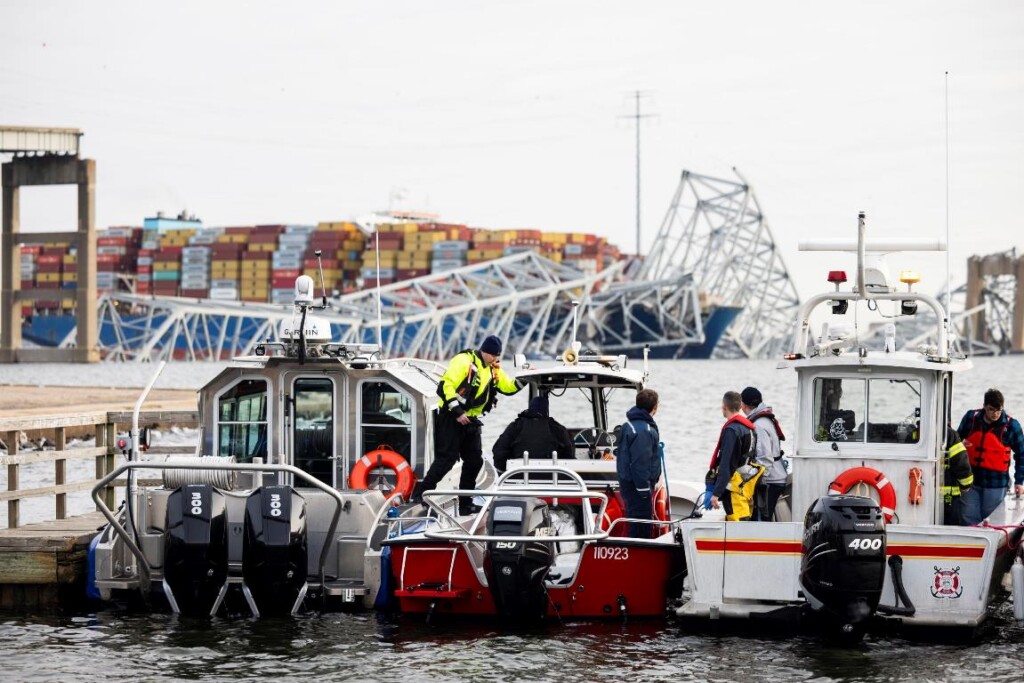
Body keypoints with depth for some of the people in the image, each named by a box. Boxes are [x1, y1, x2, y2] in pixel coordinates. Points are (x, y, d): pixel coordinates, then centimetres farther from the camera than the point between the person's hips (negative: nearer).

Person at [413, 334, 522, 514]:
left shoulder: (493, 370, 13)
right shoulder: (464, 361, -14)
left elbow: (508, 387, 16)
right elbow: (446, 385, -21)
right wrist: (457, 411, -23)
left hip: (470, 420, 8)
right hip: (451, 417, -8)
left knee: (475, 460, 6)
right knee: (446, 458, -13)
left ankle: (465, 504, 14)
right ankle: (420, 494, -7)